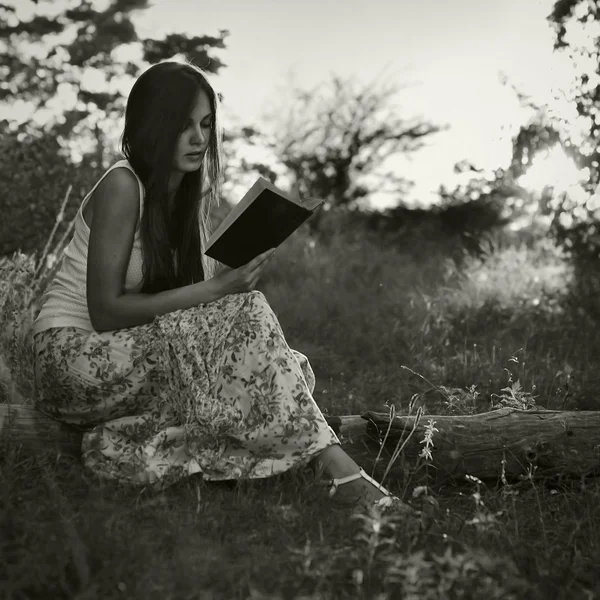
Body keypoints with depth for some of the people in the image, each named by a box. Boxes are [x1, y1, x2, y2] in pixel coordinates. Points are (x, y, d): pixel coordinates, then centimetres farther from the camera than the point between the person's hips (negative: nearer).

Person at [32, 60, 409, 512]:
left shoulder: (195, 192, 7)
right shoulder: (122, 186, -16)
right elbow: (105, 310, -22)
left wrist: (237, 277, -16)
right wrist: (215, 289, -26)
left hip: (141, 351, 7)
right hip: (76, 353, -7)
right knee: (240, 315, -29)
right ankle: (333, 465, -29)